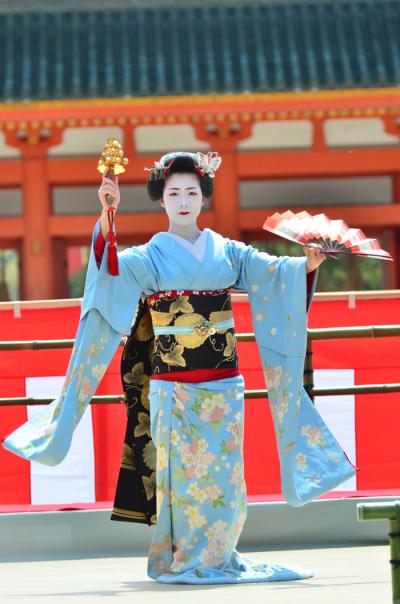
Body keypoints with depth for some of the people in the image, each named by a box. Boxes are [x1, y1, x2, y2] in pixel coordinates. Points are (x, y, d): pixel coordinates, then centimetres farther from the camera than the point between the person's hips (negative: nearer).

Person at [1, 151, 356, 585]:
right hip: (173, 386, -3)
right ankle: (180, 560, 5)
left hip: (223, 385, 3)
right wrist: (107, 215, -34)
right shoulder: (150, 257, 0)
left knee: (223, 475, 5)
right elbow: (111, 268, -18)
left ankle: (217, 557, 14)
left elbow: (273, 270, -1)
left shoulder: (227, 252, 9)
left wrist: (307, 265, -22)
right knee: (182, 473, -2)